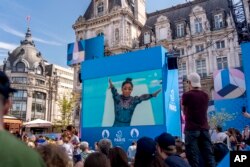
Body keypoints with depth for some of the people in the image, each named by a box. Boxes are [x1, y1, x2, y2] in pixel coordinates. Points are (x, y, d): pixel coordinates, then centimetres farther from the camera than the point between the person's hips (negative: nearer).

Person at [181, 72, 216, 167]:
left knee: (193, 157, -2)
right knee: (209, 155, 6)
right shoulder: (205, 95, 9)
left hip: (191, 129, -4)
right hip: (204, 129, 5)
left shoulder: (187, 95, -6)